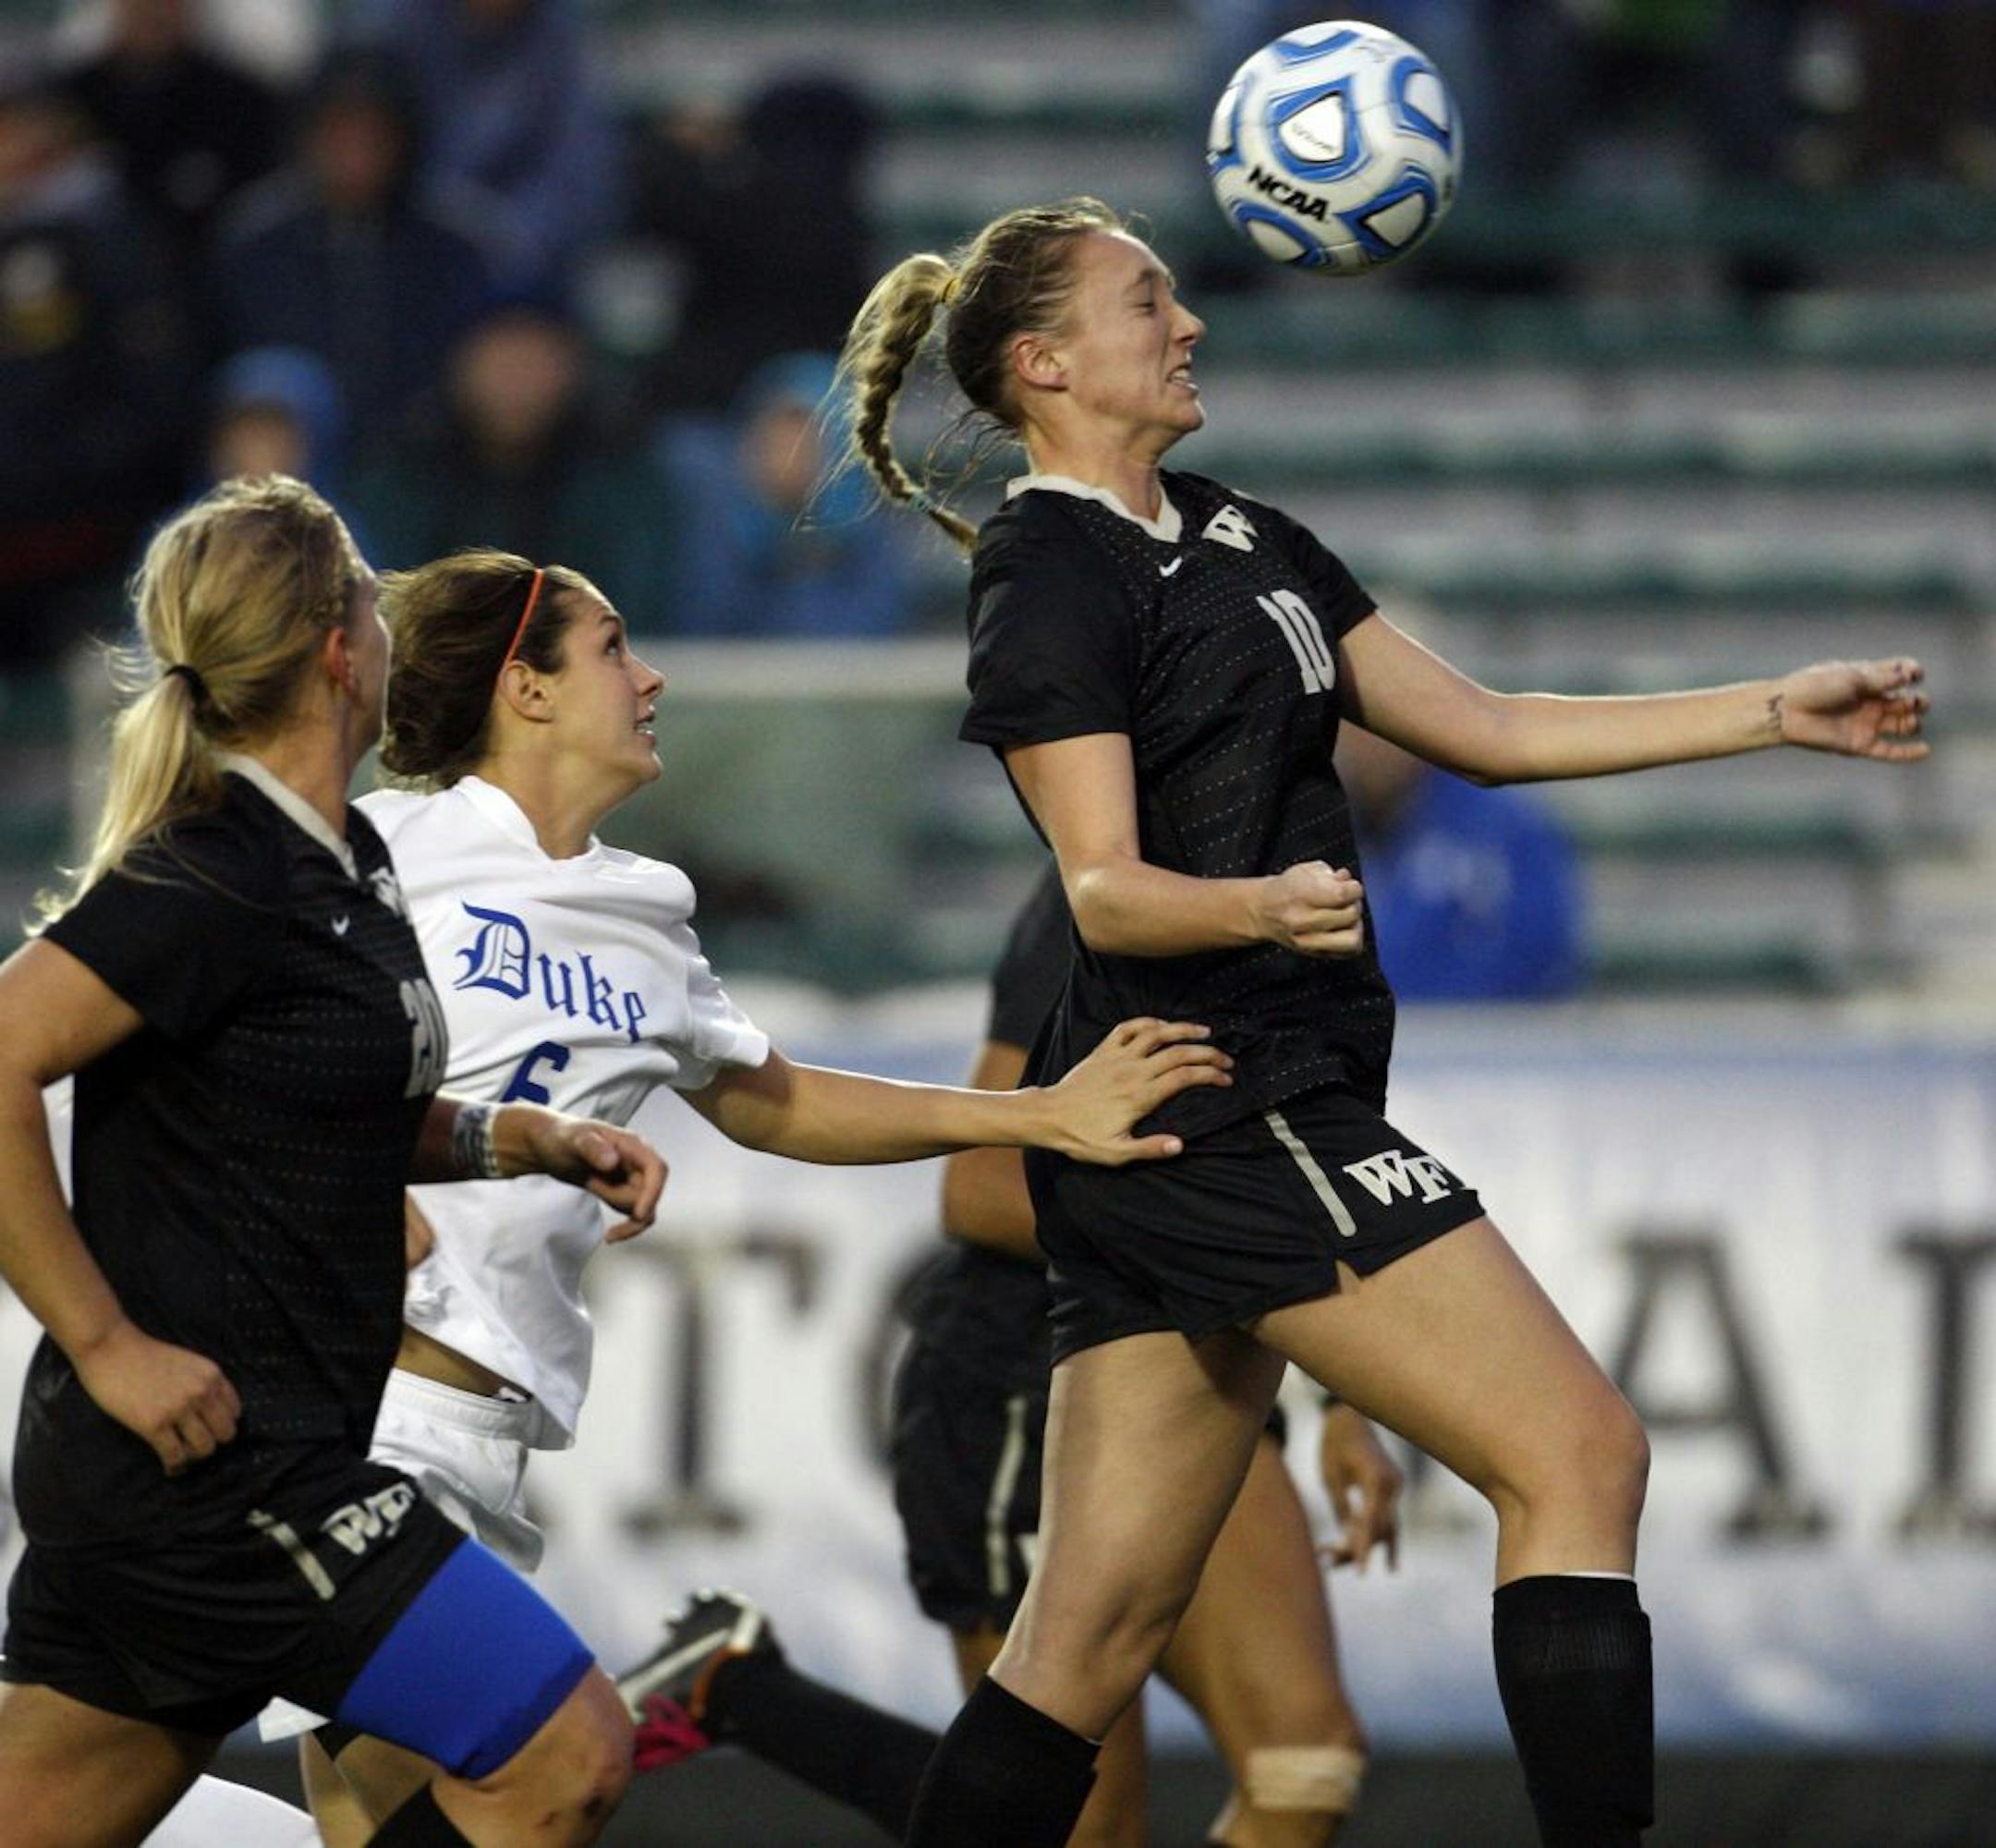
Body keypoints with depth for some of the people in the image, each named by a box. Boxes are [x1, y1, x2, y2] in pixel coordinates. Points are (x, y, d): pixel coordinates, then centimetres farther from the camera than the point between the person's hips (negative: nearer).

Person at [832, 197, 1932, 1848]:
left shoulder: (1239, 542, 19)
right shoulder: (1050, 581, -8)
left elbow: (1479, 727, 21)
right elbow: (1106, 890, -17)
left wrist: (1779, 711, 18)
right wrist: (1259, 906, -38)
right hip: (1232, 1105, -9)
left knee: (1097, 1630, 5)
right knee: (1580, 1454, -11)